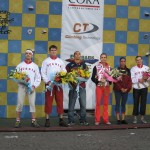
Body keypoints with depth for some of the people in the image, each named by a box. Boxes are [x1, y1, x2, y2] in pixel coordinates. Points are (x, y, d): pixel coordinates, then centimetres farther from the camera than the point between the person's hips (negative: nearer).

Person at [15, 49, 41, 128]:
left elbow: (38, 78, 7)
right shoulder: (20, 65, 11)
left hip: (31, 87, 0)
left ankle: (33, 121, -1)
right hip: (22, 86, 0)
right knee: (20, 103, -4)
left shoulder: (35, 66, 11)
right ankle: (18, 121, 1)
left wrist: (34, 86, -6)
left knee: (32, 103, -3)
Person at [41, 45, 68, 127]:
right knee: (48, 102, -2)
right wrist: (47, 81, -13)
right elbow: (43, 73, -1)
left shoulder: (60, 61, 13)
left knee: (60, 101, 3)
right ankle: (47, 120, 1)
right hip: (49, 84, -2)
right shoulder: (46, 61, 6)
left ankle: (61, 119, 7)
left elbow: (64, 72, 10)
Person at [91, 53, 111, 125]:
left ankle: (106, 119, 10)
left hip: (107, 87, 3)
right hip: (99, 86, -3)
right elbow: (93, 78, -2)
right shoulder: (96, 67, 0)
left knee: (106, 103, 5)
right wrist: (99, 80, -16)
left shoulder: (109, 67, 10)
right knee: (98, 103, -5)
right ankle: (97, 120, 0)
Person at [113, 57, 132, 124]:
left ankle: (123, 119, 9)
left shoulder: (128, 70, 9)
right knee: (118, 104, -3)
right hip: (118, 90, -3)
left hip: (126, 90, 3)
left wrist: (127, 88, -8)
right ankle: (118, 119, -3)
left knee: (123, 104, 6)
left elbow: (129, 80, 6)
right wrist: (121, 88, -13)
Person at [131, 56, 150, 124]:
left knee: (143, 102, 2)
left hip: (144, 87, 1)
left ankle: (142, 117, 9)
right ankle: (135, 117, 6)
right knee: (136, 103, 0)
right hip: (136, 88, -1)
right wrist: (138, 80, -20)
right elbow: (132, 79, -6)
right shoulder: (133, 69, 3)